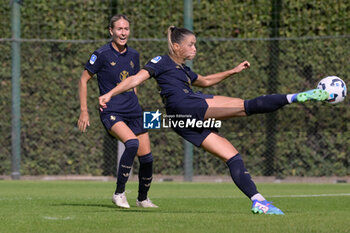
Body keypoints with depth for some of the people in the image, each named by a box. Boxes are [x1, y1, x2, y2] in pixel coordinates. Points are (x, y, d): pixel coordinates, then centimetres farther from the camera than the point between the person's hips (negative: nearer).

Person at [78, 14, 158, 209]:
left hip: (133, 112, 6)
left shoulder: (133, 55, 10)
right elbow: (84, 80, 0)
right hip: (111, 112, -6)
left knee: (146, 157, 1)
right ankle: (119, 193, -18)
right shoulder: (102, 54, -6)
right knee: (132, 143, -30)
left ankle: (143, 198, 25)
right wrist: (84, 112, -3)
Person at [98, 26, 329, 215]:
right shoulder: (162, 62, 5)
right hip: (185, 107, -9)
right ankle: (295, 97, -23)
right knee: (245, 106, -16)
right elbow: (137, 79, -5)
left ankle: (257, 201, -6)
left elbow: (205, 80, 45)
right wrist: (110, 94, -16)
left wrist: (233, 71, 41)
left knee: (233, 156, 0)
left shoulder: (183, 69, 30)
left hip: (189, 124, 9)